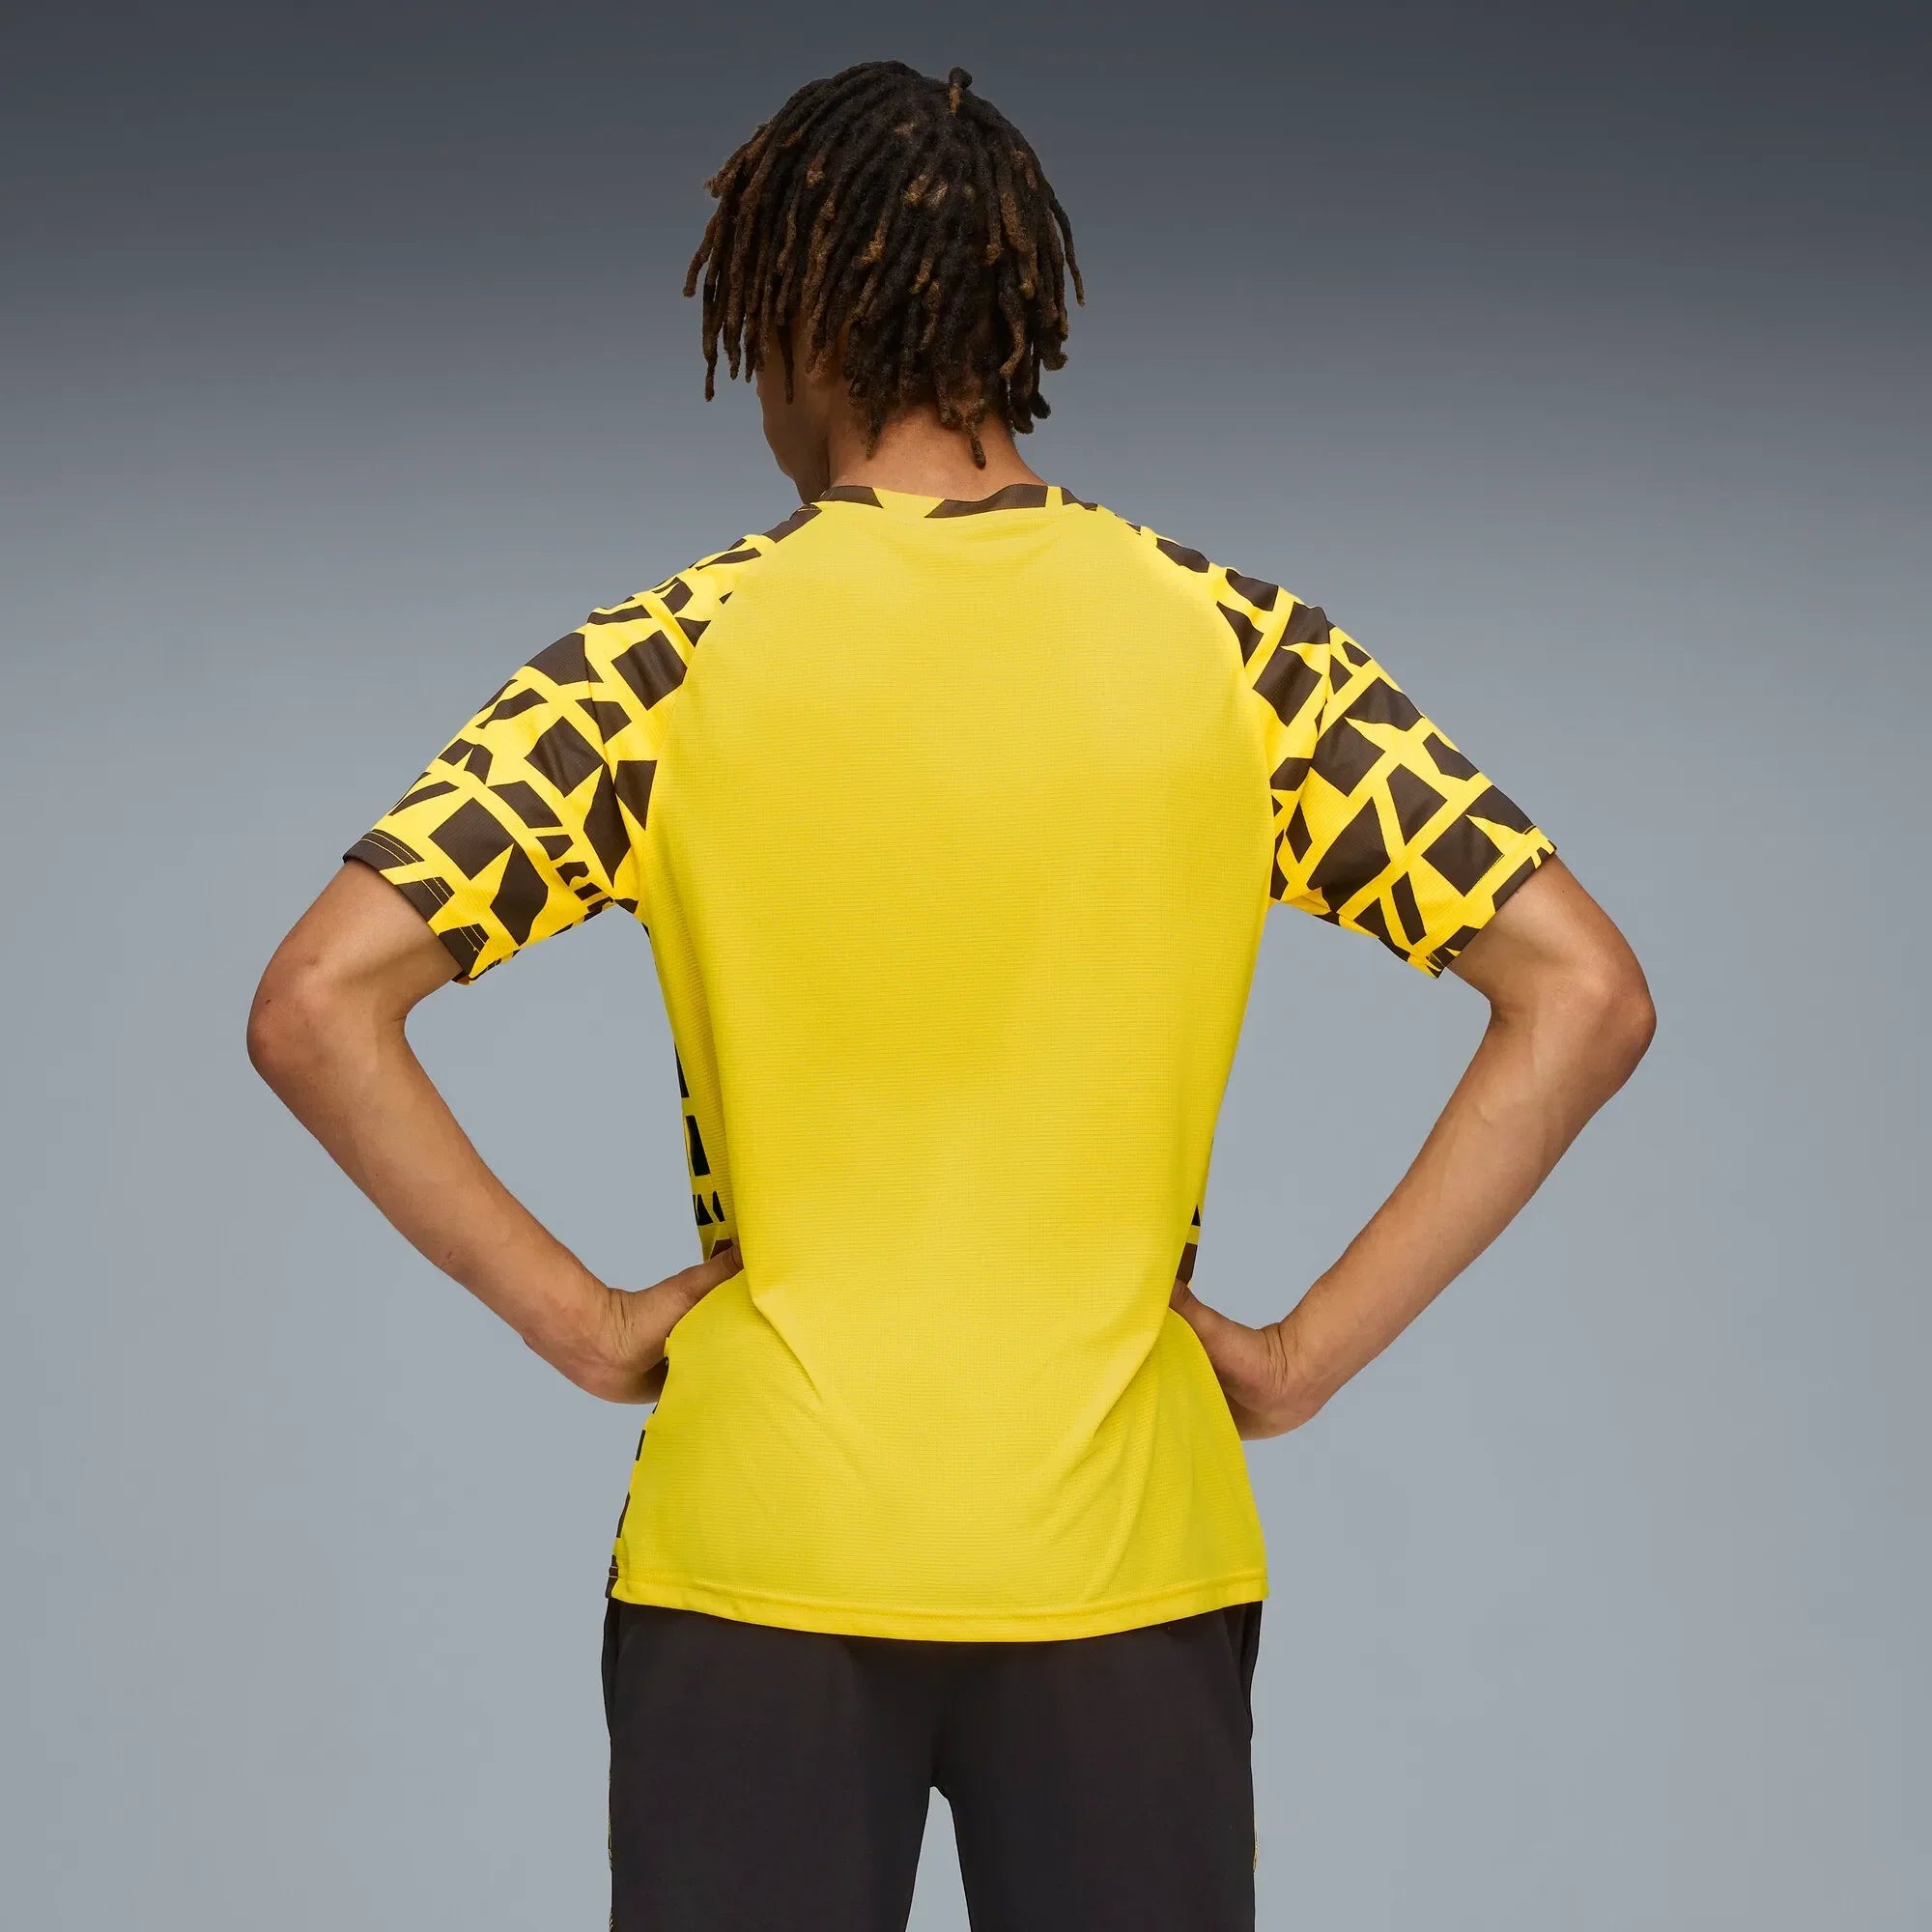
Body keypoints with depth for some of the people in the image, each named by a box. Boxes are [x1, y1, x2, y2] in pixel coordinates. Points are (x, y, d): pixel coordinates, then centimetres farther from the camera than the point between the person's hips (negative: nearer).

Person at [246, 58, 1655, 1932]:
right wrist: (1307, 1354, -2)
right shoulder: (1237, 649, -2)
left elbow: (316, 1006, -11)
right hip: (1119, 1556, 1)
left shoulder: (663, 660, -5)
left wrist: (581, 1319, -4)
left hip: (757, 1555, -1)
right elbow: (1582, 991, -5)